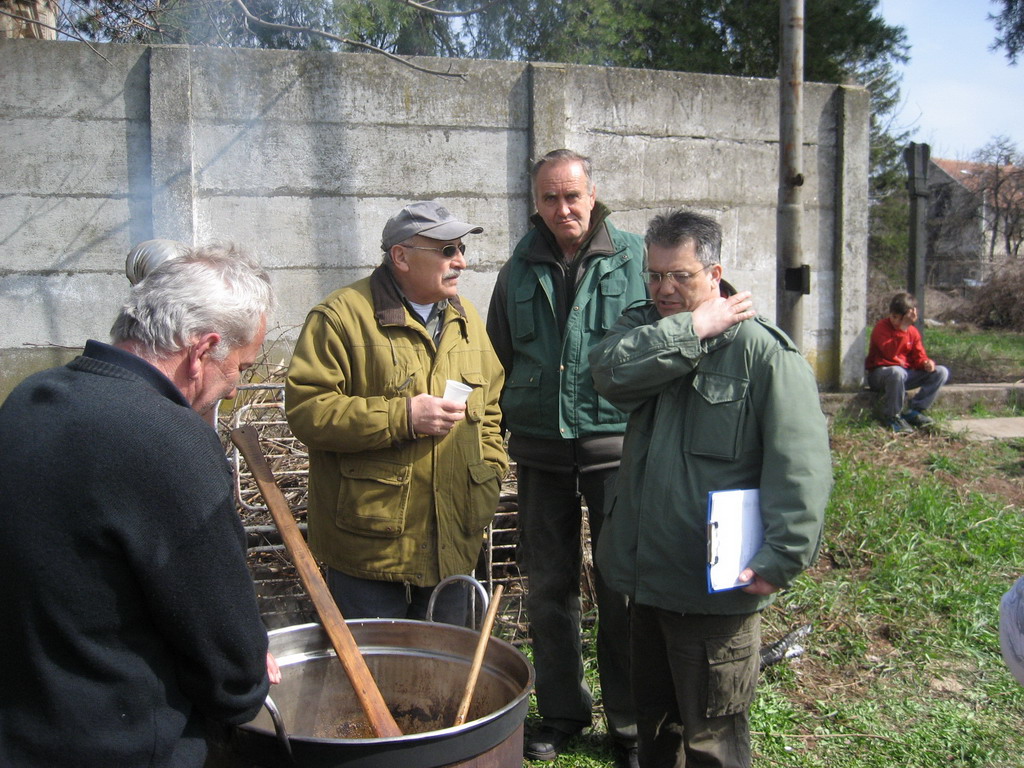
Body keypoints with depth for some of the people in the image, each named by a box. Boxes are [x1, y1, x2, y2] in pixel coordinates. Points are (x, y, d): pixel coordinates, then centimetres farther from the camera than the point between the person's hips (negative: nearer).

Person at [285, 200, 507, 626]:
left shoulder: (465, 319, 12)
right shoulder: (343, 316, -10)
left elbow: (489, 409, 21)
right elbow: (304, 409, -17)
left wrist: (488, 478, 8)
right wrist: (401, 417, -21)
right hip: (370, 546, -6)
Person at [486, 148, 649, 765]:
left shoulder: (635, 259, -1)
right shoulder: (520, 270, 7)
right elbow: (500, 357, 16)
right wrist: (505, 429, 12)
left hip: (617, 446, -3)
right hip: (540, 452, 3)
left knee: (622, 588, 5)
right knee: (549, 586, 12)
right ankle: (562, 711, 30)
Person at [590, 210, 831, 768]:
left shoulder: (762, 349, -13)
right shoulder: (645, 328, 7)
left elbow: (800, 465, -18)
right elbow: (611, 371, -16)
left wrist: (782, 558, -23)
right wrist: (694, 330, -17)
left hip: (717, 583, -6)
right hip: (647, 575, 6)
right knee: (654, 722, 24)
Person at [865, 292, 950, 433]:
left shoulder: (913, 331, 7)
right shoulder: (881, 327, -12)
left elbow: (919, 357, 6)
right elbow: (890, 353, -28)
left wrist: (927, 363, -18)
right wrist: (903, 327, -29)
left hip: (907, 372, 7)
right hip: (880, 373, -6)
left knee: (941, 372, -7)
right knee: (897, 372, -41)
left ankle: (913, 411, -10)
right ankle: (891, 417, -22)